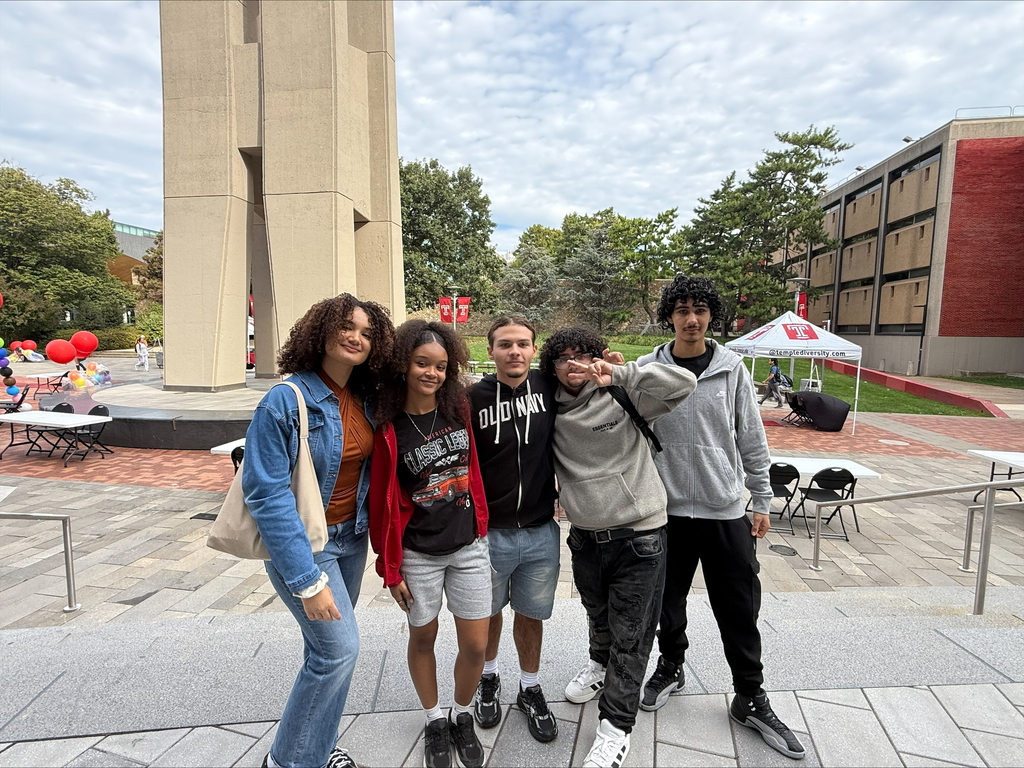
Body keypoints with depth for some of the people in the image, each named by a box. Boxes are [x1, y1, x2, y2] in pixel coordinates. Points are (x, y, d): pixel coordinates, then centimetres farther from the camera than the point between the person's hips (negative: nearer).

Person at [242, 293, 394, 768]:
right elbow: (267, 494, -21)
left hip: (351, 538, 6)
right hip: (302, 543, -6)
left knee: (327, 646, 17)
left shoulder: (366, 400, -1)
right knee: (339, 647, -6)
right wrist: (307, 580, -22)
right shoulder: (286, 401, -20)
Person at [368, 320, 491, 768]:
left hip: (469, 546, 2)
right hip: (418, 554, -2)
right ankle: (434, 720, 41)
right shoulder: (388, 428, -13)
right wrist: (390, 567, -4)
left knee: (476, 645, 8)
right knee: (423, 638, 16)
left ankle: (462, 717, 36)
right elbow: (384, 500, -8)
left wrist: (481, 523, 11)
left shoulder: (459, 409, -5)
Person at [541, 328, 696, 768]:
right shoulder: (553, 413, 0)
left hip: (638, 537, -4)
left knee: (630, 636, 7)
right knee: (598, 615, 28)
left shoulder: (624, 400, -12)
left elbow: (683, 383, -24)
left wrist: (619, 374, -26)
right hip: (585, 537, 5)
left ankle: (616, 725, 25)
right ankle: (601, 664, 58)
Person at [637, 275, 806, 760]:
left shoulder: (732, 369, -2)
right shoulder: (646, 370, -5)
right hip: (668, 509, 0)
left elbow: (752, 439, 3)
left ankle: (750, 699, 28)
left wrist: (762, 501, 5)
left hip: (726, 510, 1)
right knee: (668, 600, 16)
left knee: (739, 610, 9)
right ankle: (671, 665, 41)